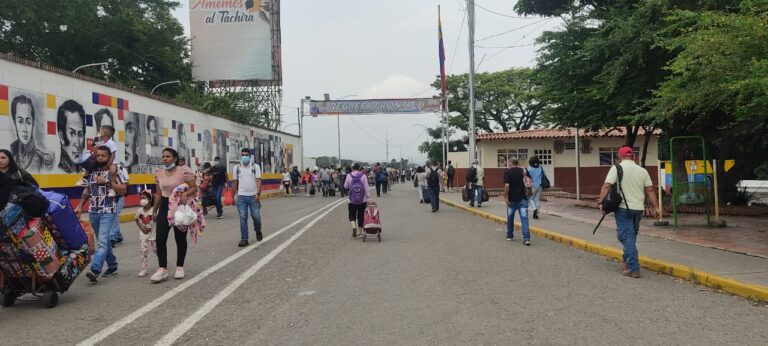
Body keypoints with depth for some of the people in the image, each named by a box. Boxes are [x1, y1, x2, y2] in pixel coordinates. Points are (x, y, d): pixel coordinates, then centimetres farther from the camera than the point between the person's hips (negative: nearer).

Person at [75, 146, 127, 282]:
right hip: (93, 211, 6)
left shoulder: (113, 170, -7)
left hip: (108, 212, -6)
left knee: (103, 241, -15)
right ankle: (112, 265, 30)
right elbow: (87, 189, 20)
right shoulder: (91, 170, 10)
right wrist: (80, 206, 15)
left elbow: (123, 189, -12)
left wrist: (107, 181, -19)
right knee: (103, 240, 16)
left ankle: (95, 270, -25)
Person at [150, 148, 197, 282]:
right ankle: (162, 269, -1)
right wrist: (154, 210, 13)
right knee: (160, 238, -6)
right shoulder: (159, 173, 7)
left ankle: (180, 267, 21)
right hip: (164, 206, 4)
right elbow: (158, 194, 13)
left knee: (180, 238, 7)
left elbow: (194, 188, -9)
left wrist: (186, 193, -29)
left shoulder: (184, 171, -10)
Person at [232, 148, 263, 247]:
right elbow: (235, 182, 13)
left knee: (256, 216, 3)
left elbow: (258, 181, -5)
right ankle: (244, 239, 3)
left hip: (253, 196, -1)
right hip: (241, 196, 1)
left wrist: (258, 194, -16)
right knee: (243, 218, -1)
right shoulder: (237, 167, 9)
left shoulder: (255, 166, 2)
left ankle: (258, 232, 31)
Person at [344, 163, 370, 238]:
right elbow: (366, 188, -7)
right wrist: (368, 198, -4)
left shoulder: (349, 176, -6)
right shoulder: (363, 176, -6)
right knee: (361, 215, 11)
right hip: (362, 200, 1)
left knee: (352, 215, 10)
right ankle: (360, 232, 17)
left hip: (352, 200, -1)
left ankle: (354, 227, -16)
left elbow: (345, 187, 2)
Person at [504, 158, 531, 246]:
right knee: (524, 218, -6)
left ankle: (510, 235, 31)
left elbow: (507, 185, -18)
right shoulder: (521, 171, 6)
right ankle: (526, 238, -17)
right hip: (522, 198, 2)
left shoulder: (507, 172, -8)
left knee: (510, 218, 17)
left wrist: (505, 197, -11)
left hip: (512, 199, -2)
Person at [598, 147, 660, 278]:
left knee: (627, 237, -4)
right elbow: (650, 190, 7)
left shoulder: (617, 168, -5)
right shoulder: (642, 171, 8)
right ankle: (628, 262, 30)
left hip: (623, 208, -5)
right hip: (638, 208, 5)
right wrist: (656, 207, 10)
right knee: (631, 236, 19)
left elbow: (606, 186, -15)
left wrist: (601, 202, -12)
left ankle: (634, 269, -11)